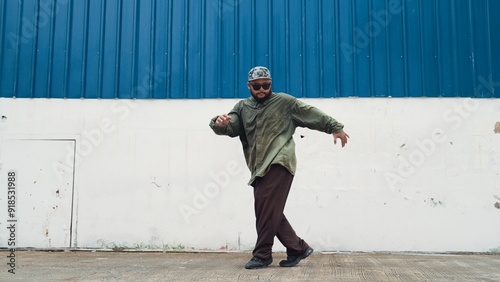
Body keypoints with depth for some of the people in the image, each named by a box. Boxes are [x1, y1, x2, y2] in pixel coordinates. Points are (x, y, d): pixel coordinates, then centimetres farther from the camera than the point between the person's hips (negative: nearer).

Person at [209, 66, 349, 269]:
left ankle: (262, 255, -1)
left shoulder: (284, 102, 7)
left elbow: (312, 114, 10)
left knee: (267, 207, -12)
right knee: (270, 211, 7)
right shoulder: (242, 108, 17)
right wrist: (219, 123, -19)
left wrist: (335, 128, 8)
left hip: (279, 163, -6)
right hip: (260, 169, 6)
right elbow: (229, 129, 5)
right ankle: (298, 248, 18)